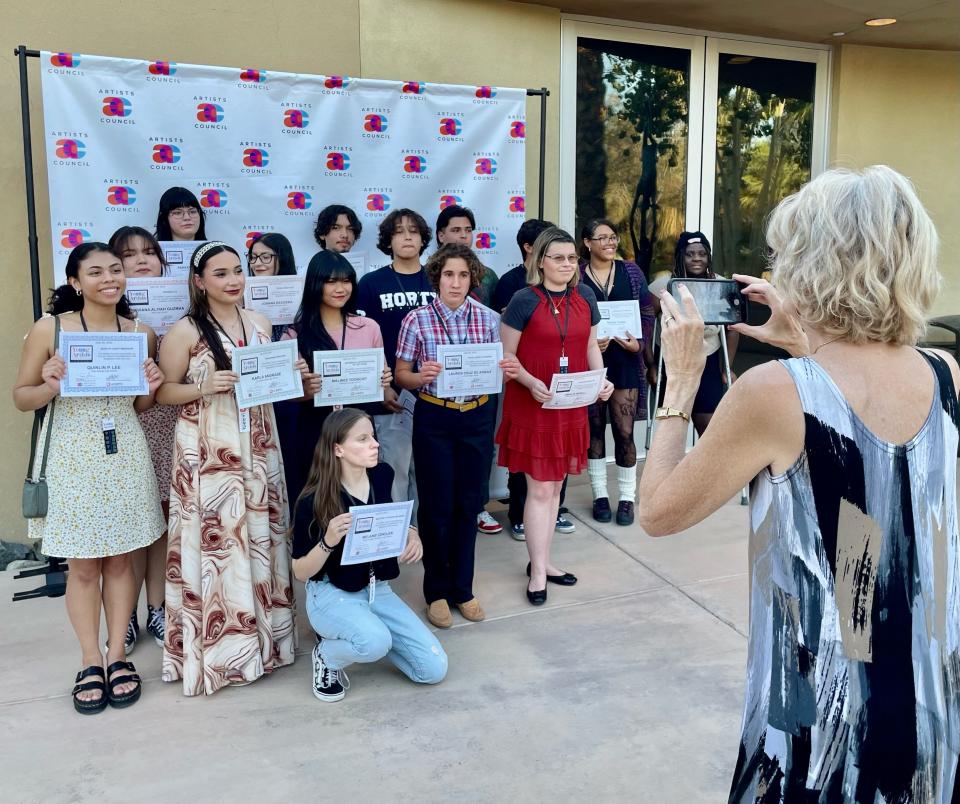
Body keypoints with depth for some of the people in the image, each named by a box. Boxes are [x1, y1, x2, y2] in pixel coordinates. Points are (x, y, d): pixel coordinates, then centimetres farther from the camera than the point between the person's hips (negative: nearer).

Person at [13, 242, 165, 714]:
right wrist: (49, 387, -19)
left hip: (125, 454, 3)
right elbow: (21, 397, 1)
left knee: (121, 559, 9)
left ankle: (117, 656, 21)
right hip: (73, 457, -2)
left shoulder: (140, 333, 4)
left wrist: (150, 387, -7)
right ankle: (91, 662, 18)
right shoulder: (49, 328, -4)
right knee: (82, 565, 5)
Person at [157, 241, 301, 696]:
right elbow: (163, 392, -5)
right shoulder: (185, 331, -7)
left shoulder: (260, 323, 9)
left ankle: (263, 635, 26)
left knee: (260, 536, 11)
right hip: (207, 451, -5)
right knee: (215, 541, -1)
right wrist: (205, 388, -21)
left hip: (257, 446, 5)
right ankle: (217, 648, 12)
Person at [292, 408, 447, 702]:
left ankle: (360, 634, 17)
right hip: (332, 593, -5)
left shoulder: (382, 476, -6)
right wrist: (329, 541, -32)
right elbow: (300, 572, -12)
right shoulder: (313, 501, -20)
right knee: (376, 642, -37)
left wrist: (411, 534, -5)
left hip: (378, 589, 5)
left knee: (435, 669, -4)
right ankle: (328, 656, -2)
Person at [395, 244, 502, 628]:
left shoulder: (489, 319, 1)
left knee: (469, 503, 10)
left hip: (477, 418, 2)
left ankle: (462, 588, 27)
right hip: (434, 419, -2)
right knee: (437, 506, 6)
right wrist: (421, 376, -22)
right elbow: (401, 375, -1)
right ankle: (436, 590, 24)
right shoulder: (417, 319, -6)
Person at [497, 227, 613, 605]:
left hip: (571, 406, 5)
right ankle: (538, 573, 10)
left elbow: (591, 347, 14)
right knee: (540, 489, -2)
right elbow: (505, 355, -8)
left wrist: (601, 379, -3)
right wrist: (531, 383, -24)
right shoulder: (524, 300, -9)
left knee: (555, 485, 13)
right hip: (532, 406, -5)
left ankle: (541, 560, 27)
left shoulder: (585, 298, 7)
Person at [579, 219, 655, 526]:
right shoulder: (576, 274, 1)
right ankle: (600, 495, 21)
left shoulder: (631, 271, 7)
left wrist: (639, 343, -8)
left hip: (624, 361, 1)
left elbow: (647, 313, 8)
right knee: (594, 427, 8)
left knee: (624, 430, -1)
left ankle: (627, 497, 12)